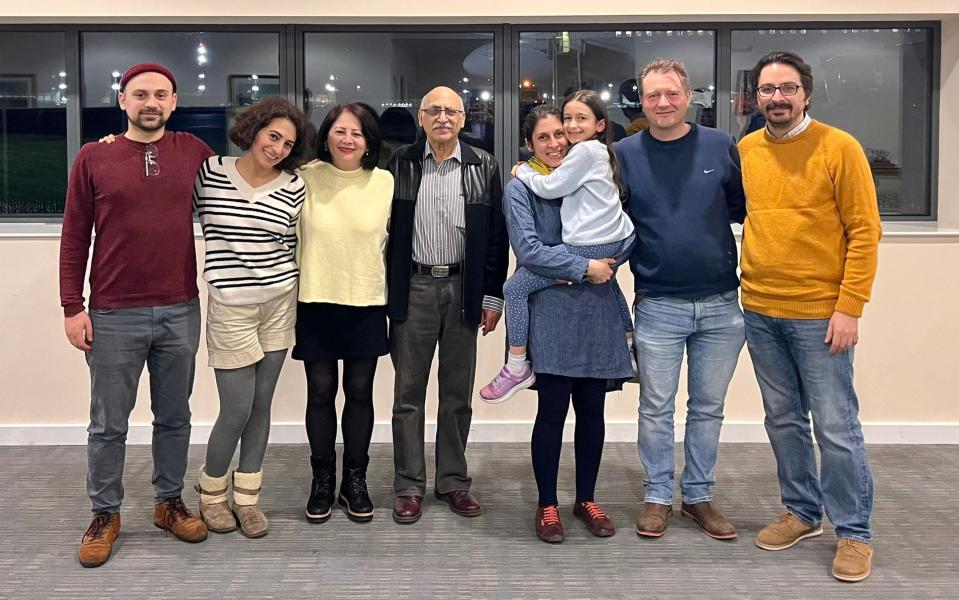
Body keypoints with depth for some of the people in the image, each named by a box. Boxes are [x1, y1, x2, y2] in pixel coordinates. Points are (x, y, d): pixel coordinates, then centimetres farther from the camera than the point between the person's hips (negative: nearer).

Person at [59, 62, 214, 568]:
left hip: (180, 312, 2)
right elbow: (74, 237, 1)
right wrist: (72, 307, -3)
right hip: (114, 316, -1)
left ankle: (170, 502, 29)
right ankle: (105, 513, 24)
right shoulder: (93, 158, 1)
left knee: (174, 417, 13)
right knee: (108, 425, 8)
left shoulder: (195, 152, 4)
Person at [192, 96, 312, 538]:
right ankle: (211, 493, 22)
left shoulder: (294, 187, 2)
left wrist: (291, 296, 10)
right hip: (230, 307, -3)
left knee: (261, 406, 9)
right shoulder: (210, 173, -4)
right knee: (237, 409, -3)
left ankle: (247, 498, 23)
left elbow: (292, 247, 11)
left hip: (279, 304, 3)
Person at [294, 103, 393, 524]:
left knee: (360, 393, 9)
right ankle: (322, 480, 22)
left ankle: (355, 480, 23)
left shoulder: (385, 182, -1)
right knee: (320, 392, 7)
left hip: (367, 303, 1)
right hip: (316, 302, -1)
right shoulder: (306, 178, -6)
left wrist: (391, 292, 11)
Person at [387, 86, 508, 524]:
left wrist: (492, 296, 0)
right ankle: (409, 486, 14)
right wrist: (385, 292, -2)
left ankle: (453, 481, 21)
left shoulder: (483, 166, 3)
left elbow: (496, 235, 3)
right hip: (413, 288, -1)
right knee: (409, 392, 4)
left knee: (457, 392, 9)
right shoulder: (400, 164, 2)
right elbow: (386, 228, 2)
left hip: (463, 288, 1)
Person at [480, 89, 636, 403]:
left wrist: (522, 170, 7)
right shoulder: (603, 152, 19)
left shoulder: (585, 150, -10)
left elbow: (549, 187, -9)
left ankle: (517, 369, 1)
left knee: (515, 287, -4)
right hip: (620, 242, 10)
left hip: (589, 247, -10)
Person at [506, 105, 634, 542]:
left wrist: (608, 262, -7)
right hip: (552, 313, -4)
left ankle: (587, 499, 24)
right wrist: (584, 267, -14)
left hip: (598, 309, 4)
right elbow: (528, 250, -12)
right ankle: (547, 505, 14)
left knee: (592, 409, 9)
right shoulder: (520, 189, -1)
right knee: (553, 410, -1)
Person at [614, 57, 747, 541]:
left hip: (721, 305, 1)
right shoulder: (624, 154, 1)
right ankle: (658, 497, 20)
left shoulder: (720, 147, 1)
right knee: (656, 408, 6)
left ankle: (699, 495, 26)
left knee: (708, 408, 12)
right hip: (658, 306, -1)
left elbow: (746, 209, 7)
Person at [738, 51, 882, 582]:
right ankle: (802, 512, 30)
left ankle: (854, 533, 14)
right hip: (759, 312, 5)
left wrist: (849, 308, -14)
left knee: (836, 428, -1)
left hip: (820, 314, -4)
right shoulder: (744, 151, 7)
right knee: (784, 421, 14)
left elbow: (865, 230, -8)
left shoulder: (839, 147, -6)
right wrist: (740, 288, 7)